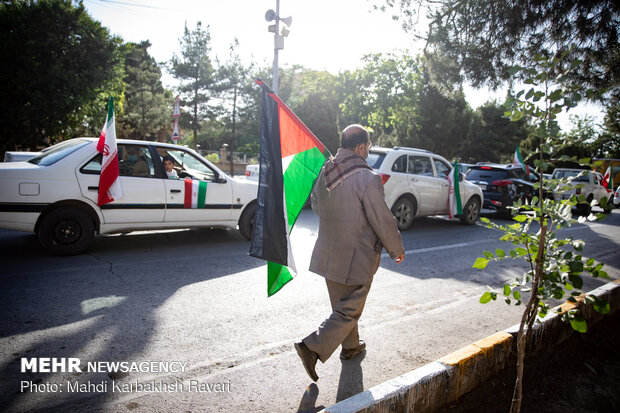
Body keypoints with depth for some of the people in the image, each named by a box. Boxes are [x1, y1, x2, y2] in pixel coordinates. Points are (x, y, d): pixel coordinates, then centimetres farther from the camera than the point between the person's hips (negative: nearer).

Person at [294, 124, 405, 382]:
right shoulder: (368, 178, -21)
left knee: (342, 305, 23)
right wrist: (397, 249, 0)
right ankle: (313, 347, 0)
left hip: (328, 253, 8)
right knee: (349, 311, 6)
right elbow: (383, 221, -16)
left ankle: (351, 346, 41)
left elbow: (315, 205, 15)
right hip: (356, 257, -7)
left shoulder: (324, 173, 0)